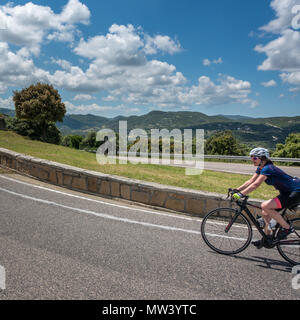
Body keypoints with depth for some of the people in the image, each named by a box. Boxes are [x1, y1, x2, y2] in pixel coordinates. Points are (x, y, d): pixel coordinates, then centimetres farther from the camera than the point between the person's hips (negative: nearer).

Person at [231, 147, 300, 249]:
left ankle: (287, 228, -7)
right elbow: (250, 182, 7)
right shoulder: (260, 168, 6)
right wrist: (236, 190, -1)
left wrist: (240, 194, -33)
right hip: (287, 192, 10)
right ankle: (267, 238, 21)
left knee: (265, 206, -24)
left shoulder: (267, 168, -23)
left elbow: (255, 185, -31)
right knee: (265, 213, 8)